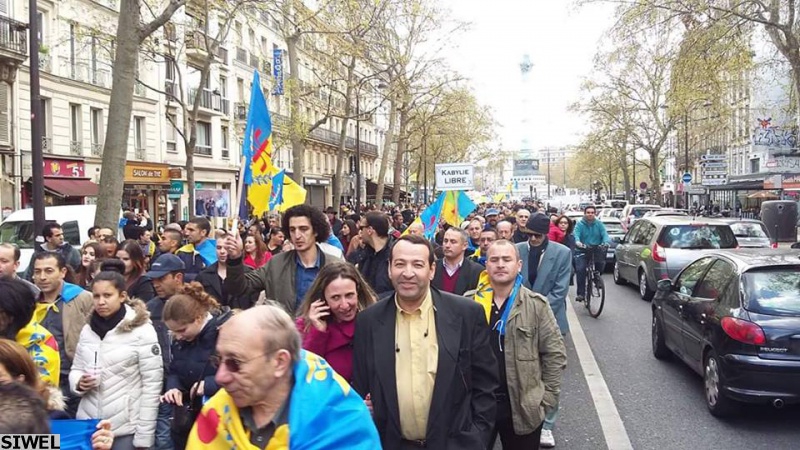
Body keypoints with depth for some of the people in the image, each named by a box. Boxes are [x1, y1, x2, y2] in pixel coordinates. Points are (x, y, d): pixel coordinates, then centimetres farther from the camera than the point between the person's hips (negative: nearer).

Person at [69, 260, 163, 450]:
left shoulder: (142, 331, -9)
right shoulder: (87, 330, 7)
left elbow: (152, 386, -10)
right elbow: (76, 369, 15)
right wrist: (79, 382, -9)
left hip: (125, 429, -5)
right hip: (88, 425, 5)